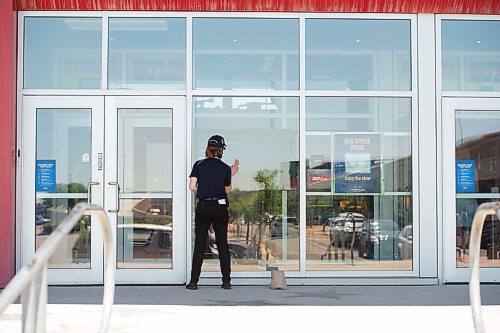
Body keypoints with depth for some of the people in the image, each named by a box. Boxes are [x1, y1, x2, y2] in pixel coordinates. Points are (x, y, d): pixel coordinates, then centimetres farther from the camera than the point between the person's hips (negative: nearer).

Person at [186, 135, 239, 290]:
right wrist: (231, 175, 15)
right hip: (220, 207, 0)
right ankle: (226, 281, 9)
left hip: (203, 207, 0)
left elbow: (192, 187, -7)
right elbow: (227, 191, 7)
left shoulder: (199, 165, -2)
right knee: (222, 244, 7)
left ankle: (194, 281, 2)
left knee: (200, 244, 4)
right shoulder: (225, 168, 0)